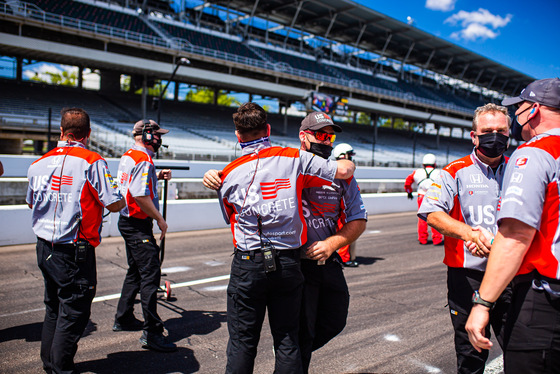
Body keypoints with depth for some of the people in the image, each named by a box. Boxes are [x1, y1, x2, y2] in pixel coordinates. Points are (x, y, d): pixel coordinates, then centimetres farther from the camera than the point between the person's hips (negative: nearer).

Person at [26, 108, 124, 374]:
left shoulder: (39, 163, 4)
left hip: (44, 247, 7)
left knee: (53, 307, 21)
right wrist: (123, 197, 6)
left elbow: (31, 202, 18)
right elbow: (114, 204, -15)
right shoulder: (92, 162, -14)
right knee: (74, 310, 6)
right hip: (75, 250, -7)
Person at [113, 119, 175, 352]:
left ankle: (123, 319, 33)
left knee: (135, 271, 21)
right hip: (138, 225, -11)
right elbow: (139, 195, -26)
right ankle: (152, 333, -5)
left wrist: (156, 177, 18)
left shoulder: (127, 156, 13)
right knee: (150, 274, -9)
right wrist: (159, 219, -18)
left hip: (127, 220, 11)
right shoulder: (143, 160, -18)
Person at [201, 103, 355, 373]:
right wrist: (346, 162, 19)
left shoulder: (229, 174, 2)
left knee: (242, 342, 12)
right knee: (287, 341, 13)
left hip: (247, 265, 0)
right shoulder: (295, 159, -3)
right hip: (288, 264, 0)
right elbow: (344, 171, -3)